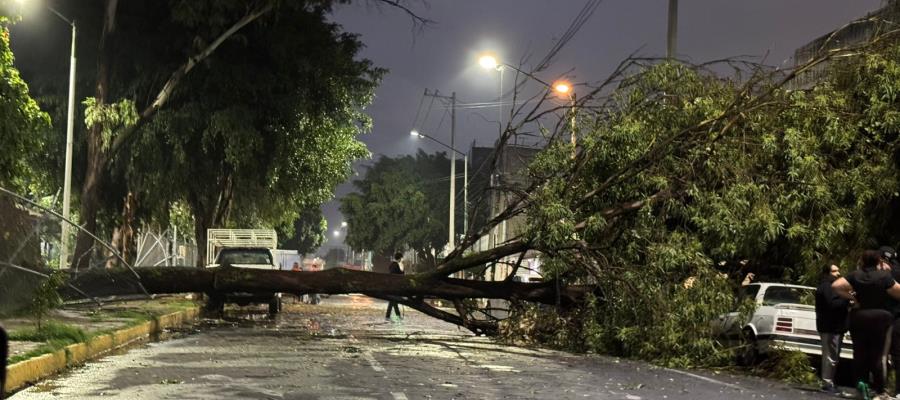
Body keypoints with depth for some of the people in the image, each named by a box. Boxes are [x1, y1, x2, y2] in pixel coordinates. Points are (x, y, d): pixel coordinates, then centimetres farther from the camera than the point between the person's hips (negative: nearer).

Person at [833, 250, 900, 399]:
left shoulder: (855, 275, -3)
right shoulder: (884, 276, -11)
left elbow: (835, 286, -11)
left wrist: (851, 296, -2)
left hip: (859, 317, 2)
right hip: (879, 318, -2)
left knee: (860, 352, 13)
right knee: (876, 354, 4)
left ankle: (861, 381, -2)